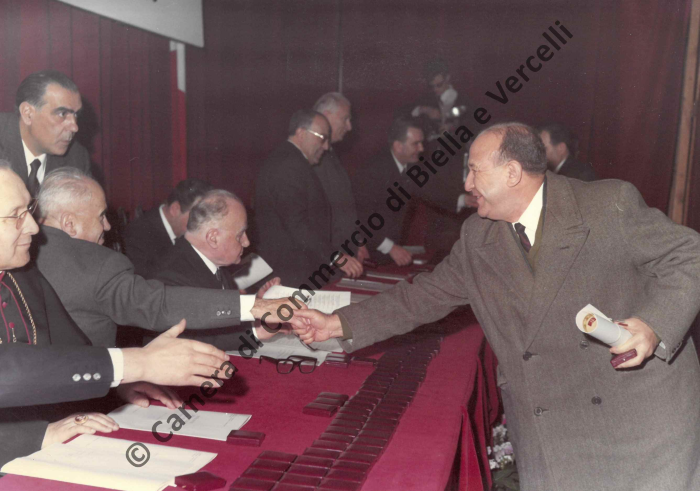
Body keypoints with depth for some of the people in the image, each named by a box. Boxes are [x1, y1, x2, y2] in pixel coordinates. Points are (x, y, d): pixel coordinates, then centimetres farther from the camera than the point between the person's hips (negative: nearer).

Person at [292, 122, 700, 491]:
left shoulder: (610, 204, -10)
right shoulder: (478, 238, 4)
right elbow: (424, 297, 9)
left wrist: (654, 325, -24)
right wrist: (338, 324, 3)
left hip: (644, 415, -3)